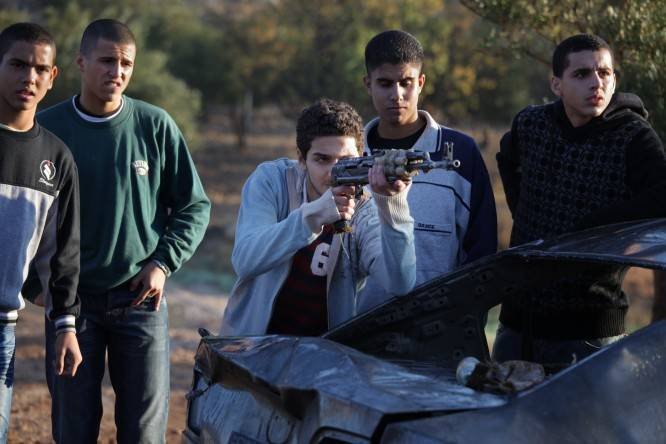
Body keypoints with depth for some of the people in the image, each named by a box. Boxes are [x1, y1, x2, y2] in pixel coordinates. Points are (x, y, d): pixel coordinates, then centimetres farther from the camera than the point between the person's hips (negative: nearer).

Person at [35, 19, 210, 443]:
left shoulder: (156, 126, -1)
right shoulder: (46, 129, -1)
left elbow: (195, 205, 6)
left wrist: (163, 263, -5)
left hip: (141, 298, 0)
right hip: (72, 298, 0)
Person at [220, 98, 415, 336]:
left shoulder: (365, 212, -6)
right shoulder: (270, 180, -6)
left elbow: (401, 285, -22)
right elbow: (244, 261, -21)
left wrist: (393, 203, -34)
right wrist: (314, 214, -34)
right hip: (251, 344, 0)